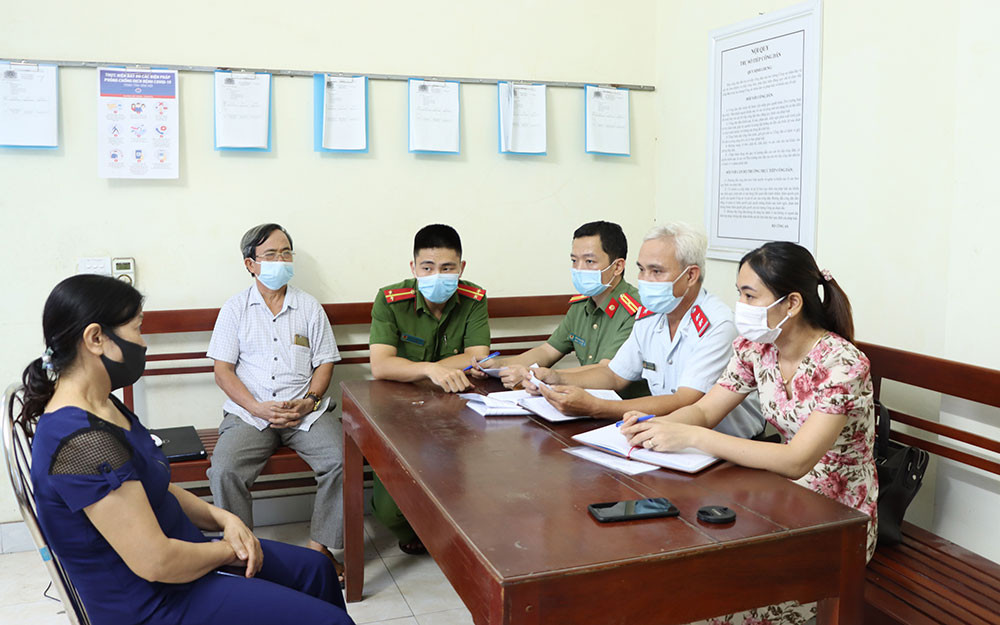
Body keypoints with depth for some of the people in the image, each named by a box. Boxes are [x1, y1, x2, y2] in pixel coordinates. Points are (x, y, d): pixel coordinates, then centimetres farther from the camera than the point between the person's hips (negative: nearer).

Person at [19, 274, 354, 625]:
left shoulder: (102, 408, 3)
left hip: (177, 553, 10)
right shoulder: (83, 441, -30)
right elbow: (156, 562, -30)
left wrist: (221, 517, -2)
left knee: (316, 570, 19)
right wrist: (230, 550, -12)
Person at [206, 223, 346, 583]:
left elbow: (325, 362, 10)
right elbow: (223, 370, 2)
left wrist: (308, 402, -9)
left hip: (305, 411, 1)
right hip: (249, 412, -1)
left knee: (343, 460, -24)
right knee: (224, 471, -27)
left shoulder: (309, 307, 12)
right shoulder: (236, 308, 8)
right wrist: (259, 408, -12)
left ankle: (319, 546, -8)